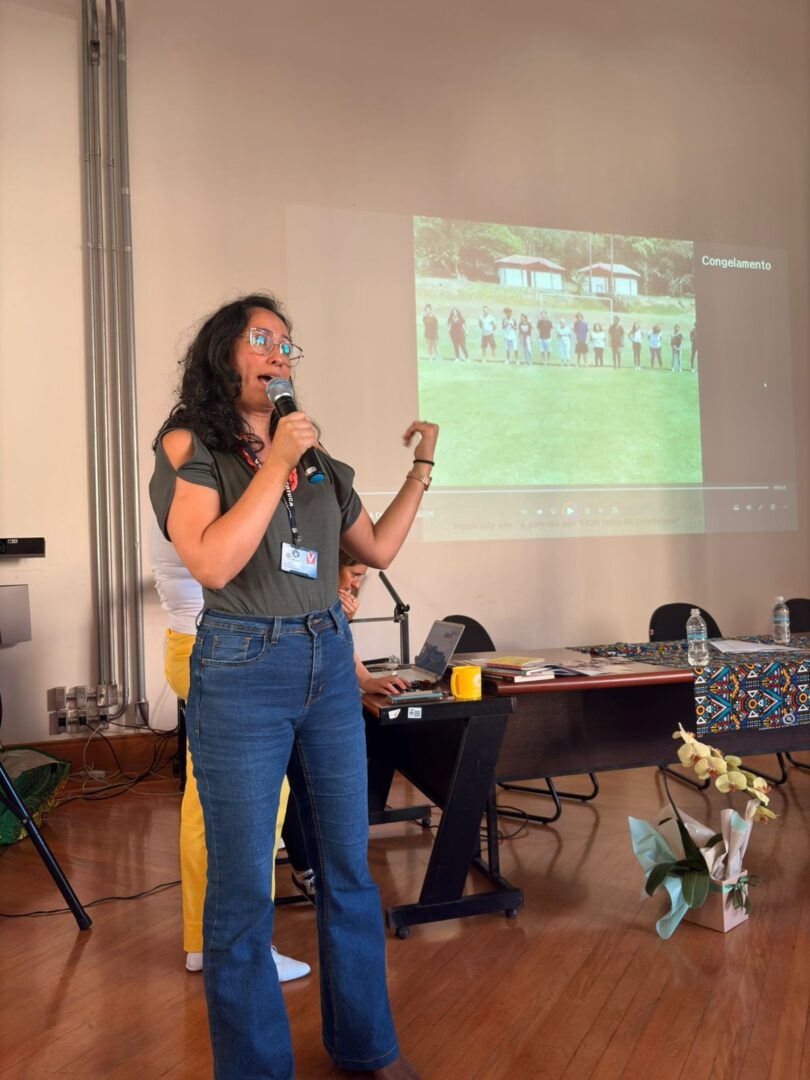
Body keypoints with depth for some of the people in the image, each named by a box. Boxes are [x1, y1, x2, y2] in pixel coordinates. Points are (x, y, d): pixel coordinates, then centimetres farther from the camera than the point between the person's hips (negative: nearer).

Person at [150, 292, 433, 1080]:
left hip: (329, 665, 5)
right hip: (241, 670, -5)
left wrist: (422, 468, 15)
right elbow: (213, 563, -18)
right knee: (242, 884, 4)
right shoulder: (189, 445, -4)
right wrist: (273, 466, -16)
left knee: (347, 867, 14)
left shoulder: (315, 458, 11)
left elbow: (378, 549, 16)